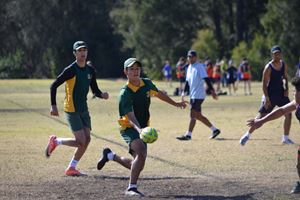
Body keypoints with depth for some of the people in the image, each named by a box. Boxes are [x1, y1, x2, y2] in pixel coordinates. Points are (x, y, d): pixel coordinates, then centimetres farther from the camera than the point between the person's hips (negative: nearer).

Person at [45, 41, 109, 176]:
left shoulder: (90, 71, 7)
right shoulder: (71, 70, -14)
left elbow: (95, 90, 14)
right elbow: (54, 86, -12)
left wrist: (102, 95, -9)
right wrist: (53, 106, -17)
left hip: (84, 109, 7)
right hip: (72, 110, -7)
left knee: (87, 140, 1)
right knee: (81, 142, -12)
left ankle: (71, 168, 12)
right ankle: (55, 141, 11)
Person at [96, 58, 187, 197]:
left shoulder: (147, 84, 0)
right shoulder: (125, 93, -21)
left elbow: (159, 94, 22)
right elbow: (130, 117, -31)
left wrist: (175, 104, 32)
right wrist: (139, 129, -49)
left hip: (142, 129, 7)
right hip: (129, 128, -7)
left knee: (136, 165, 13)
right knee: (142, 153, -33)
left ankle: (110, 155, 37)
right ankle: (131, 188, -29)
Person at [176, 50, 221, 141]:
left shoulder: (200, 67, -10)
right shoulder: (189, 67, 15)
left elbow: (206, 79, -17)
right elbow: (188, 81, 22)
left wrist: (212, 90, -23)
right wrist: (184, 92, 15)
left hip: (198, 95, -9)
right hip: (192, 95, 9)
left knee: (193, 114, -9)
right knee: (198, 115, 11)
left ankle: (188, 135, -7)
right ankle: (214, 129, 20)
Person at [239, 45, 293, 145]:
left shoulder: (284, 65, 2)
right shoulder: (268, 67, -16)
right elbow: (264, 84, -15)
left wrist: (286, 89, 0)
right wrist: (266, 98, -21)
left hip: (281, 93, 6)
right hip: (270, 94, -6)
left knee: (288, 114, -1)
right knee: (261, 116, -5)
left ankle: (285, 138, 11)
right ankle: (247, 135, 7)